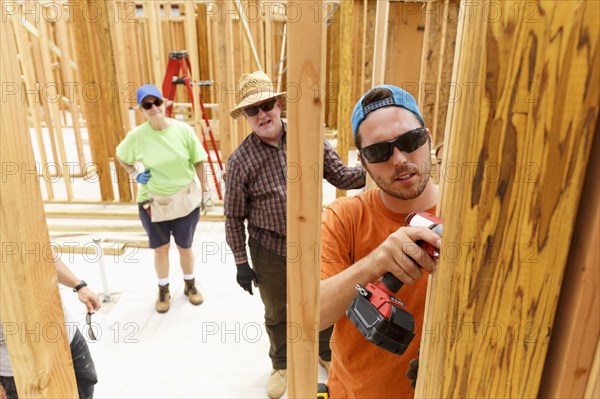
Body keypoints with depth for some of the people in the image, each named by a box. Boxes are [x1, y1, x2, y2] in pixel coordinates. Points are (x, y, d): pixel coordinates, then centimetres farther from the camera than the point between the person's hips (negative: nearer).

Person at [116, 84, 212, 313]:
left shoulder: (183, 129, -12)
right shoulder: (137, 136, -11)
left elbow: (198, 162, -3)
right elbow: (120, 156, 10)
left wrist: (206, 190, -1)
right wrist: (134, 174, -4)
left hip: (185, 199, 0)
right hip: (153, 202, 0)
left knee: (185, 247, 15)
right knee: (160, 249, 15)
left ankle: (190, 285, 39)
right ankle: (163, 291, 37)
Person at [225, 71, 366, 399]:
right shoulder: (240, 160, -12)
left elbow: (340, 176, -2)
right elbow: (234, 216, -6)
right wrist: (241, 263, -4)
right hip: (270, 249, -1)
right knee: (276, 314, 18)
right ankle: (281, 365, 48)